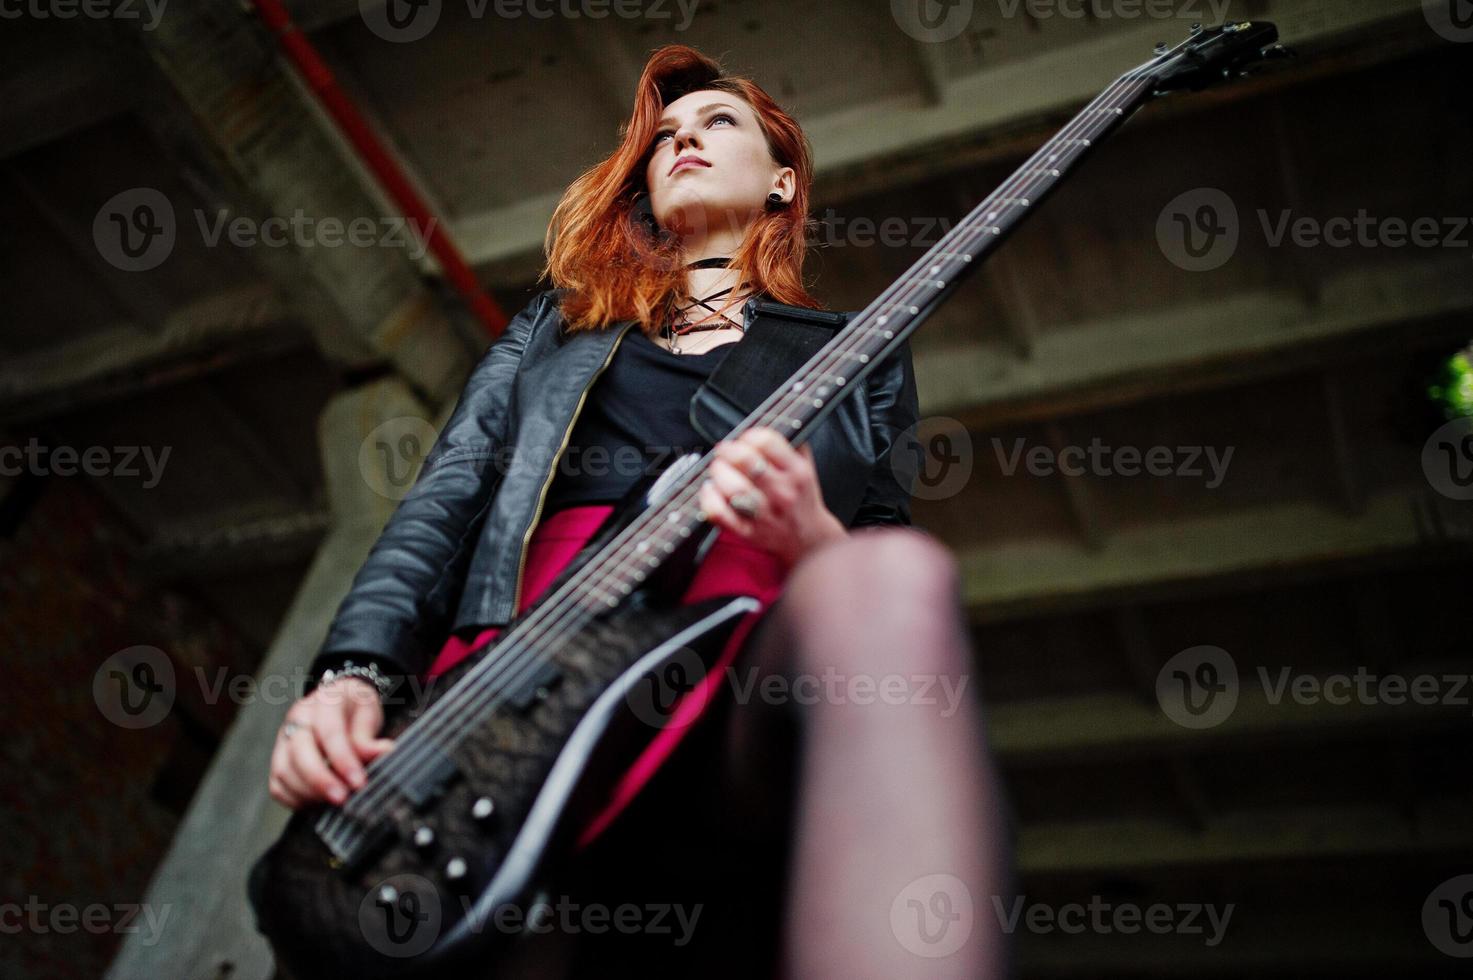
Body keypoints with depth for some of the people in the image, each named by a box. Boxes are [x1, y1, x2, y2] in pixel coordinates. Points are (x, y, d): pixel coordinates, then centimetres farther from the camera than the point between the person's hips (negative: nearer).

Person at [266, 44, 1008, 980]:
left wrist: (814, 543, -12)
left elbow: (887, 577, 13)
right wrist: (354, 674, -2)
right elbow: (442, 503, 16)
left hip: (745, 673, 0)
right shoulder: (556, 322, 29)